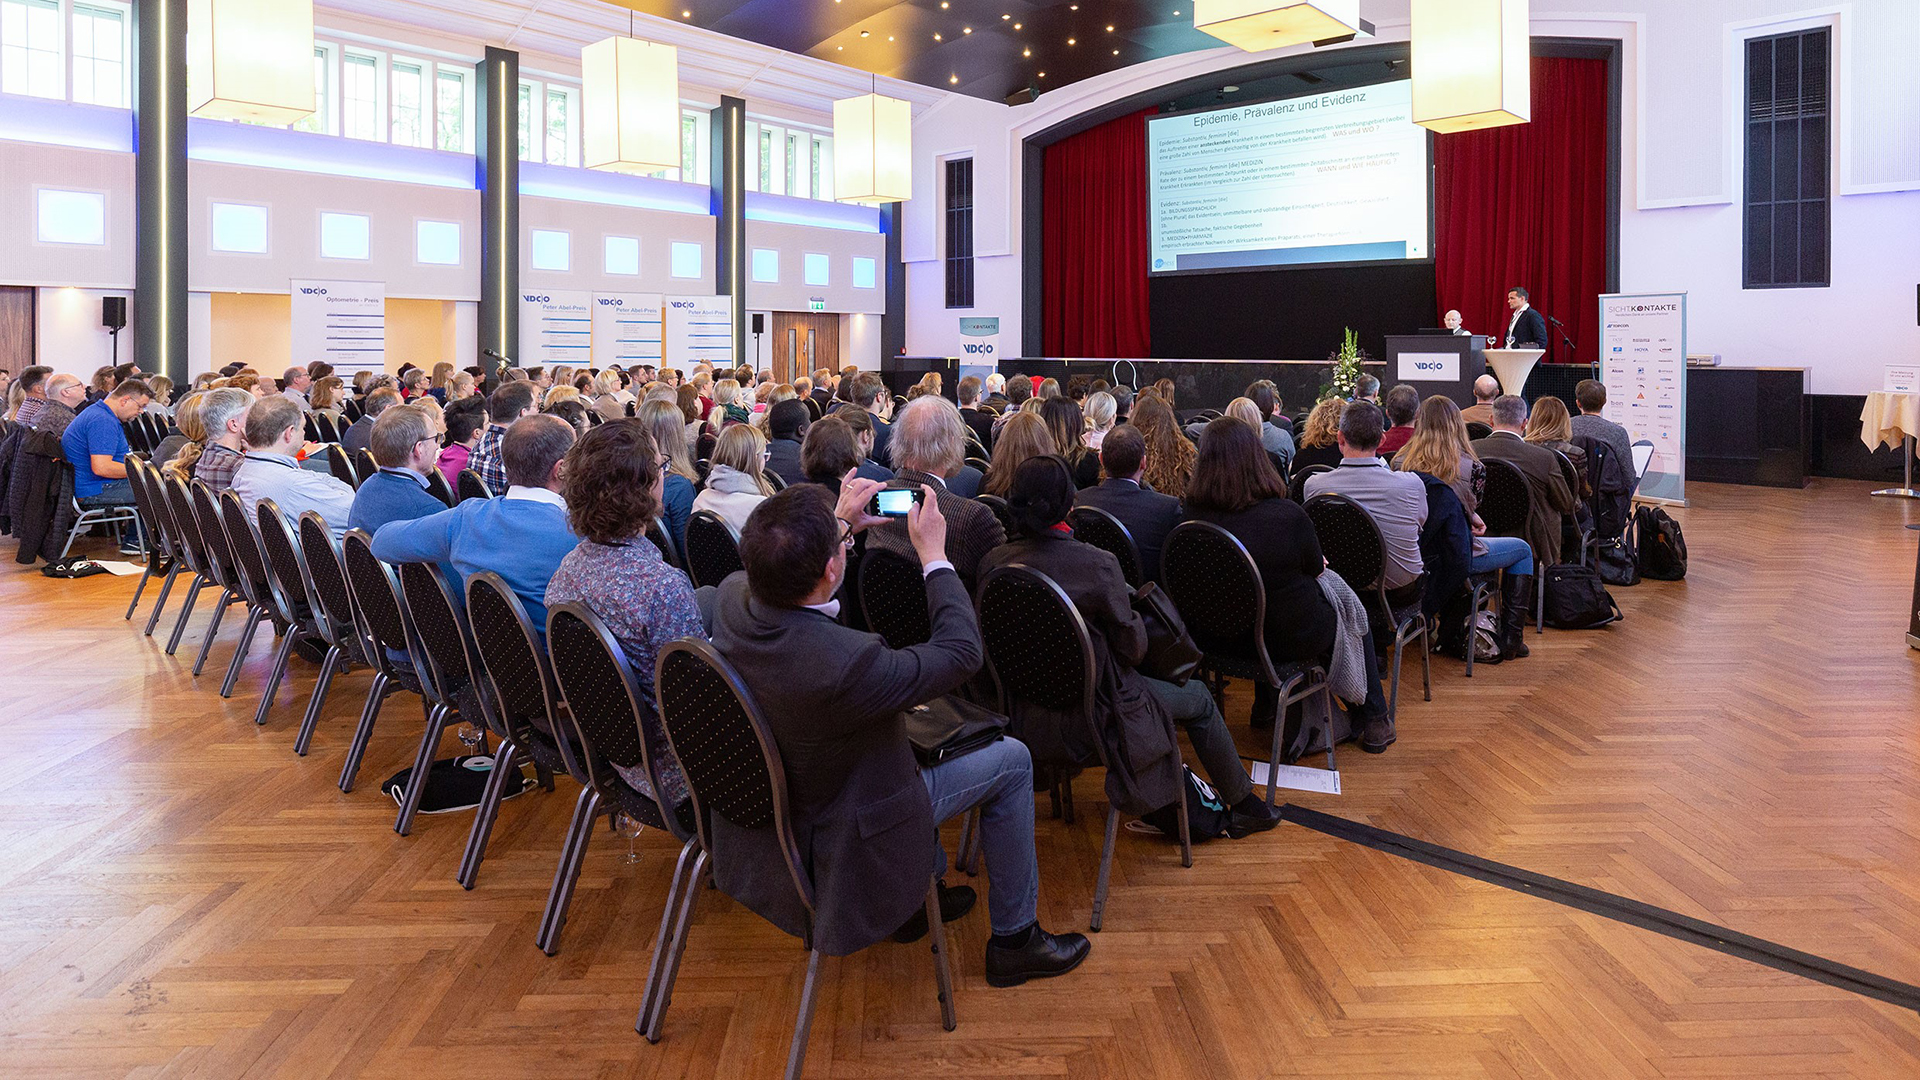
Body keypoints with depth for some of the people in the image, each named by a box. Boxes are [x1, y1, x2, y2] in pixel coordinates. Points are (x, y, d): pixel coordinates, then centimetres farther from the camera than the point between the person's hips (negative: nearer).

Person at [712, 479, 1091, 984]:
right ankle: (1014, 938, 21)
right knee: (1011, 759, 5)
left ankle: (919, 893, 41)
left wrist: (836, 525, 4)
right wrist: (934, 554, -15)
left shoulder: (734, 596, -19)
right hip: (832, 844, -8)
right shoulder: (842, 663, -41)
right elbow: (962, 652, -24)